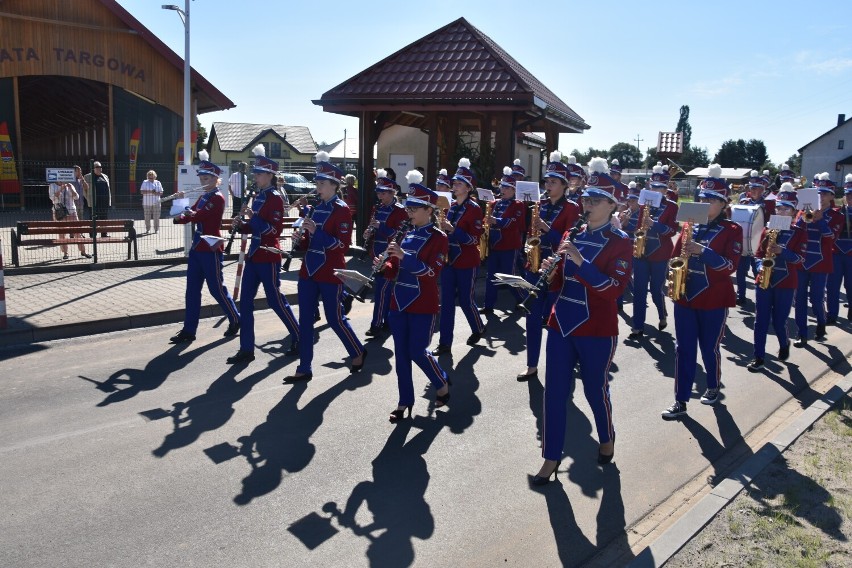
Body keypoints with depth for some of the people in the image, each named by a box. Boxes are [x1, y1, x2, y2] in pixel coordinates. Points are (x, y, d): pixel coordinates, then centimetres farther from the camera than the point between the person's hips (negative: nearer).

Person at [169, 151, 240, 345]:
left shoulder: (218, 198, -12)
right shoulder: (202, 197, 16)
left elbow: (197, 216, -21)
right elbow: (190, 215, 8)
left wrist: (183, 214, -12)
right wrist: (179, 216, -11)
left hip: (211, 250, -9)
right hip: (197, 249, 9)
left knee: (217, 288, 2)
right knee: (192, 290, 7)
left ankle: (236, 320, 22)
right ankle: (189, 330, 12)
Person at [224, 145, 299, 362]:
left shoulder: (275, 198, -12)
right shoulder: (257, 197, 13)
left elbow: (275, 230, -19)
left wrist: (253, 218, -24)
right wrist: (242, 224, 1)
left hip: (269, 257, -9)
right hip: (253, 256, 9)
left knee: (276, 300, 1)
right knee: (245, 302, 6)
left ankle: (300, 339, 19)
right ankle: (246, 350, 12)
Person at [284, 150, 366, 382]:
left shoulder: (342, 210, -10)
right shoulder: (315, 208, 11)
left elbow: (343, 245, -17)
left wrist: (316, 232, -24)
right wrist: (300, 239, -4)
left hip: (331, 273, -7)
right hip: (309, 270, 7)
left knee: (334, 318, 4)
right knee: (305, 320, 5)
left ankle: (358, 352, 28)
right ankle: (304, 368, 12)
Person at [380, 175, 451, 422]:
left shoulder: (438, 238, -8)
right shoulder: (406, 235, 11)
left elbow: (432, 272, -19)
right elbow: (395, 270, 12)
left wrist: (404, 256, -26)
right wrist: (384, 266, -11)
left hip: (423, 305, -6)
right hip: (399, 302, 6)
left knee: (418, 352, -1)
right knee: (401, 353, 7)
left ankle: (442, 384, 26)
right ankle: (405, 402, 18)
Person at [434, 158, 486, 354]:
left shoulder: (474, 208, -12)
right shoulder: (451, 206, 9)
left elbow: (474, 238, -16)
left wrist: (453, 229, -27)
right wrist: (442, 229, -5)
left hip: (466, 262, -6)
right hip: (449, 259, 6)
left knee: (465, 300, 6)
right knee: (447, 301, 5)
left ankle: (479, 329, 34)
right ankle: (445, 342, 10)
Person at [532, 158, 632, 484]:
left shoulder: (620, 242, -8)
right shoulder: (571, 235, 9)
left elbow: (616, 288, -19)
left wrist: (580, 261, -27)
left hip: (597, 330, -5)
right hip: (561, 324, 5)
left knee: (595, 389, 11)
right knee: (554, 390, 5)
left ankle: (607, 440, 39)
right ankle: (551, 457, 16)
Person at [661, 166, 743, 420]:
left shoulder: (732, 230, -5)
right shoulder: (690, 225, 7)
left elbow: (730, 266, -14)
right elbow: (676, 255, 13)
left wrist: (702, 250, -26)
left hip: (714, 300, -3)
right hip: (685, 296, 4)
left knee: (709, 348, 9)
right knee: (683, 349, 3)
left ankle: (714, 387, 36)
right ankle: (680, 401, 8)